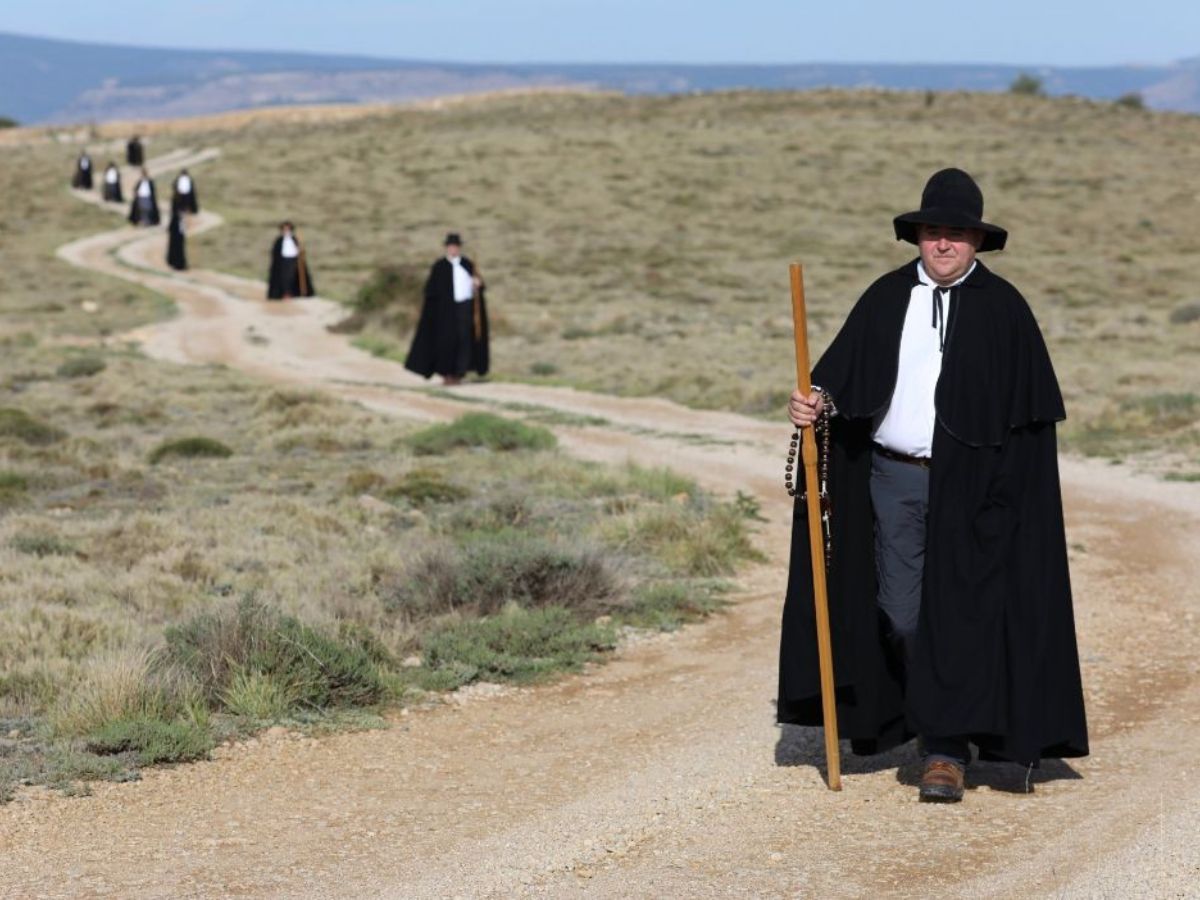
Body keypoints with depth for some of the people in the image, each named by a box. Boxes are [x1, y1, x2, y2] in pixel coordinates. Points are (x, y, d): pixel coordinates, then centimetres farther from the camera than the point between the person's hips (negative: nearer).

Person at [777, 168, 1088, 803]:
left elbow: (1031, 410, -1)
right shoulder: (885, 299, 9)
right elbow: (842, 371, 5)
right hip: (893, 480, 3)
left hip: (968, 488, -3)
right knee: (900, 614, 3)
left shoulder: (1002, 308, 0)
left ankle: (945, 749, 0)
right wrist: (818, 401, -17)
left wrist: (1009, 495, -8)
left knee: (955, 613, -6)